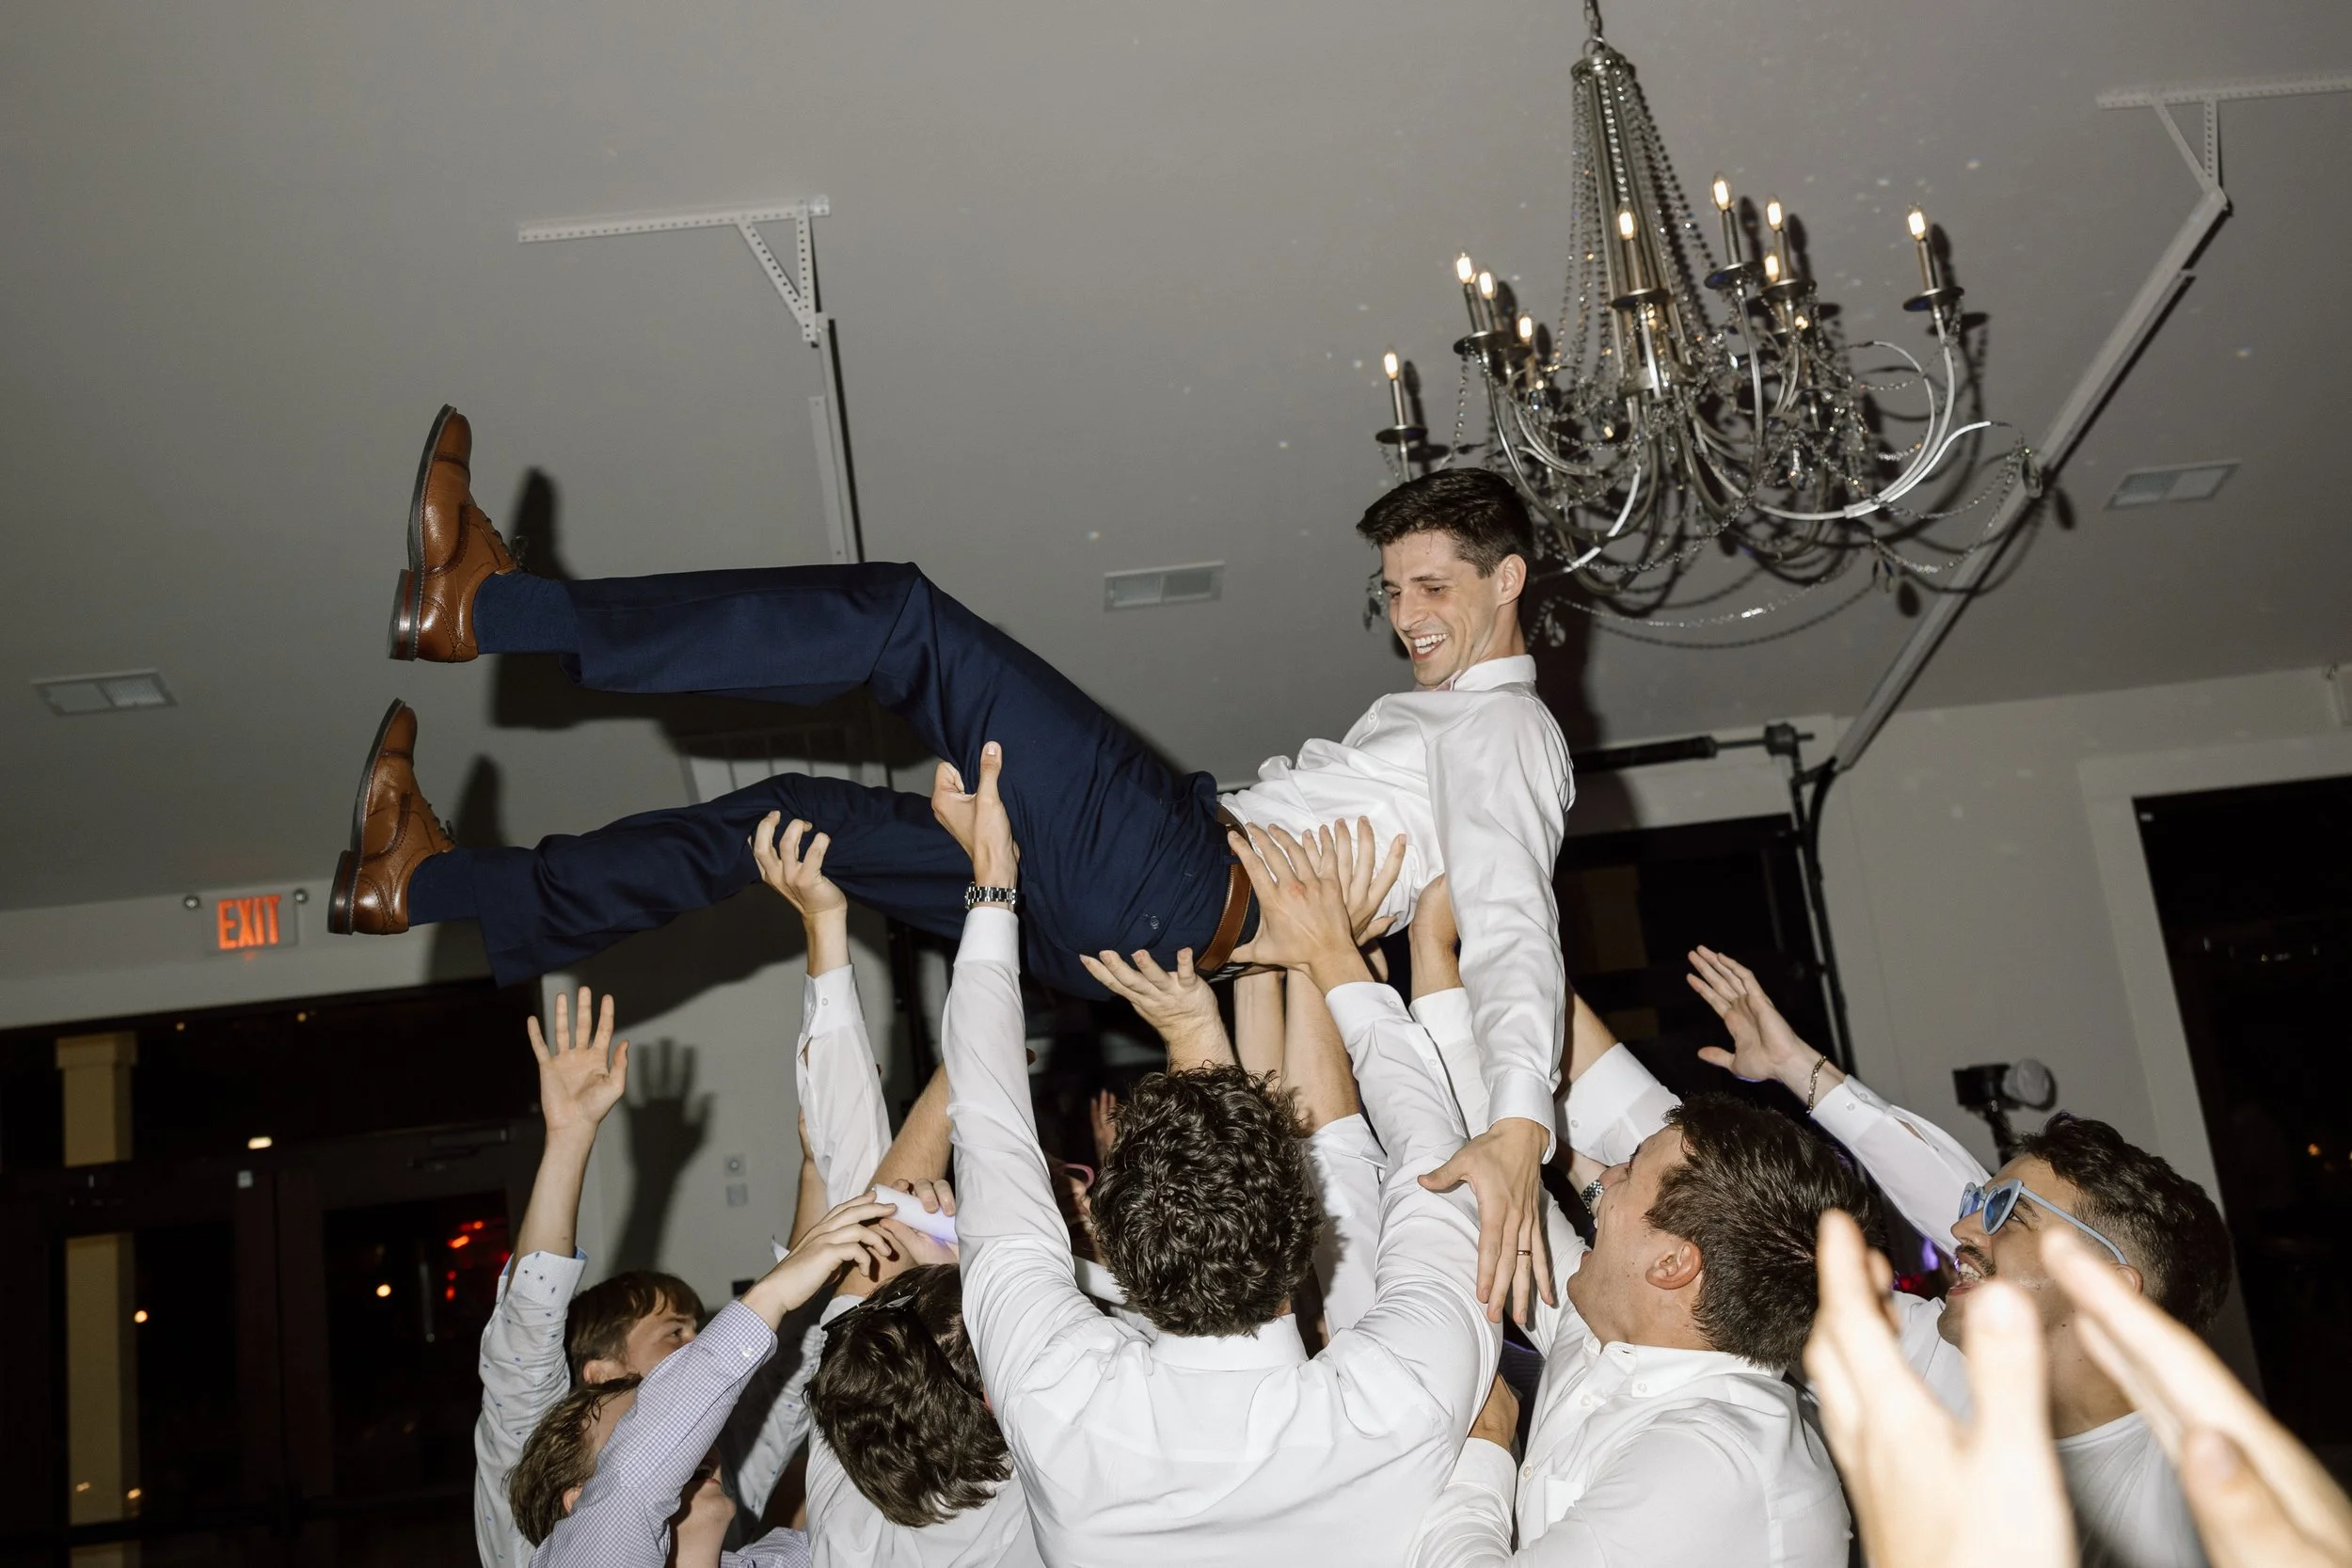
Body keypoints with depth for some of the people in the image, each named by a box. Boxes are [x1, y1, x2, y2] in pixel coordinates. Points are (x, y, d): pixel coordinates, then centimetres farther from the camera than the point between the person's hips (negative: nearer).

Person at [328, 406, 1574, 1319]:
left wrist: (1519, 1123, -35)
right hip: (1128, 932, 10)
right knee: (801, 817, 12)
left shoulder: (1506, 730, -2)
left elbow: (1514, 920, -19)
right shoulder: (1433, 712, 28)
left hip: (1178, 880, -10)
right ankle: (431, 886, 17)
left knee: (897, 619, -12)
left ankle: (483, 604, -10)